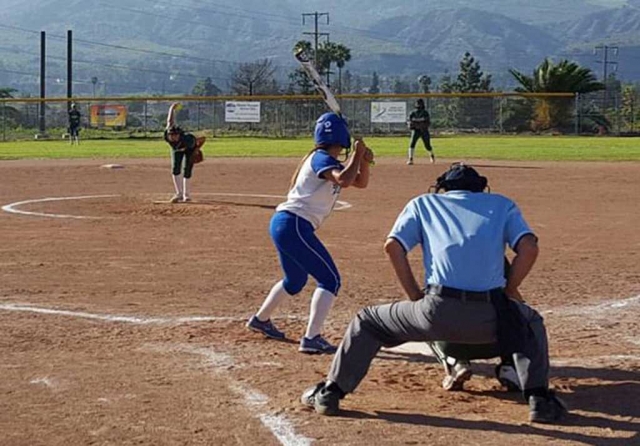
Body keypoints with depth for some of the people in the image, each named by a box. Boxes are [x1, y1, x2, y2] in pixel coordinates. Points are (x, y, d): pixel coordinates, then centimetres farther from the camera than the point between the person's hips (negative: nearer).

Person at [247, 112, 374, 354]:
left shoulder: (330, 162, 18)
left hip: (282, 223, 10)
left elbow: (360, 182, 22)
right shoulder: (321, 158, -11)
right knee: (329, 279, -9)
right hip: (294, 225, -10)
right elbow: (343, 180, -30)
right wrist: (357, 155, -16)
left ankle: (261, 320, 44)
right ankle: (311, 338, -15)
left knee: (295, 280, 28)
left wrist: (363, 160, 4)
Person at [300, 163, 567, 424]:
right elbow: (529, 248, 6)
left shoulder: (422, 203, 23)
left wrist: (416, 297, 13)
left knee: (367, 322, 25)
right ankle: (539, 400, 18)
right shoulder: (503, 204, 23)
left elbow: (393, 246, 8)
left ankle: (329, 393, 19)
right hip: (489, 317, 1)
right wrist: (507, 294, 15)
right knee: (531, 323, 34)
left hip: (437, 312, 0)